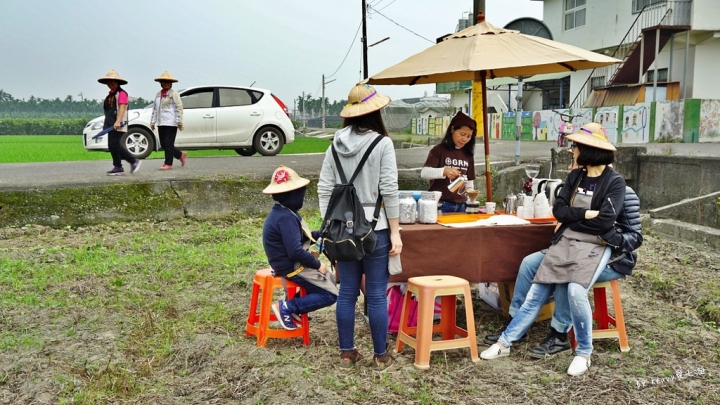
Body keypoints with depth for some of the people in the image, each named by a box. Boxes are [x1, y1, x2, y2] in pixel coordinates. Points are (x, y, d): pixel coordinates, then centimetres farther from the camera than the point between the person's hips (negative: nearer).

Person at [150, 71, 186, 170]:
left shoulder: (174, 94, -3)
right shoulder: (158, 94, 17)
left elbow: (179, 108, -10)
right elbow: (155, 109, 21)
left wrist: (179, 122, -16)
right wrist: (152, 122, 18)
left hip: (171, 123, -7)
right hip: (161, 123, 7)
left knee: (168, 144, -6)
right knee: (163, 145, 8)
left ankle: (168, 164, 0)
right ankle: (181, 155, 23)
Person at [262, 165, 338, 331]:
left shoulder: (283, 212, 8)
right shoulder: (285, 217, -25)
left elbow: (302, 237, 17)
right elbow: (295, 251, -30)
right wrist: (317, 264, -17)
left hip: (290, 264, 10)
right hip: (292, 268, -10)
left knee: (329, 279, 22)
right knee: (330, 295, -5)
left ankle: (294, 305, 16)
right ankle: (285, 307, -6)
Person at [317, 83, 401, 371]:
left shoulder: (336, 144, 5)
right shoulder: (382, 143, -8)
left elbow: (324, 189, 4)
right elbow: (389, 191, -10)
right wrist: (395, 231, -5)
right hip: (374, 228, -4)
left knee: (347, 293, 12)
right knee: (376, 295, 6)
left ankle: (347, 353, 21)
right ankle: (380, 355, 16)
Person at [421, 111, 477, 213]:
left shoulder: (468, 154, 11)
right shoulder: (439, 150, -4)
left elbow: (469, 181, 16)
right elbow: (424, 173, -16)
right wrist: (444, 171, -32)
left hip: (461, 205, 5)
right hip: (441, 205, -5)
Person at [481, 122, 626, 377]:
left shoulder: (615, 182, -7)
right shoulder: (575, 176, 10)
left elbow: (605, 221, -17)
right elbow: (558, 210, 2)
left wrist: (571, 218, -7)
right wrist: (586, 215, -11)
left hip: (594, 247, -5)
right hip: (564, 242, 5)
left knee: (575, 291, -29)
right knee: (536, 293, -2)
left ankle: (584, 353, -10)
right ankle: (505, 342, 5)